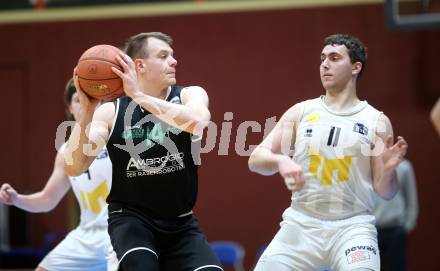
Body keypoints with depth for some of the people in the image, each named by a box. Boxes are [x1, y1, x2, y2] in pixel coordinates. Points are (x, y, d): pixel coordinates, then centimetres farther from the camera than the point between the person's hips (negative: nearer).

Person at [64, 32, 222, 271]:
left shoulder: (189, 95, -3)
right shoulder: (111, 112, -5)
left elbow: (198, 121, -29)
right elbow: (74, 167, -13)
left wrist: (139, 96, -31)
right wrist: (86, 112, -25)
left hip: (181, 222, 2)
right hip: (130, 217, -2)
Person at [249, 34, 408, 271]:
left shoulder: (376, 122, 3)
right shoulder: (301, 112, 8)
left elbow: (385, 192, 5)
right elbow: (255, 160, 4)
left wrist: (388, 169, -17)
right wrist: (281, 161, -18)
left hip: (352, 225, -2)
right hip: (301, 224, 2)